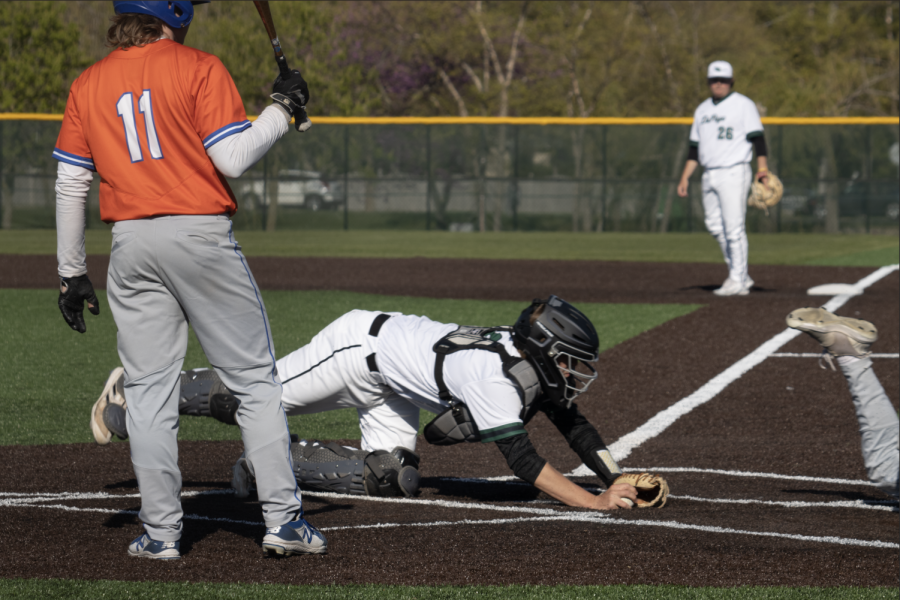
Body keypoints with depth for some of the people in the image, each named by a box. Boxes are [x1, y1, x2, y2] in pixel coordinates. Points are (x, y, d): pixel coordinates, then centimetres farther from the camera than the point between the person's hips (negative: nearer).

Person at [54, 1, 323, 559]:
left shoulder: (88, 85, 9)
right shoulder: (199, 68, -3)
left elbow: (70, 184, 8)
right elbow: (232, 158, -10)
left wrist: (72, 272, 14)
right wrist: (282, 110, 5)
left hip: (131, 242, 3)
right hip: (202, 237, -3)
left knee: (149, 391, 8)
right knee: (256, 380, 5)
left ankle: (162, 533, 5)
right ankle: (283, 520, 2)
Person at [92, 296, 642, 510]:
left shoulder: (535, 368, -10)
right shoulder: (495, 380, -35)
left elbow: (575, 425, -1)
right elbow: (523, 460, -39)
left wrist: (619, 482, -11)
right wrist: (594, 503, -40)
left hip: (388, 382, 8)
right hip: (362, 345, -8)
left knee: (393, 478, -3)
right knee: (257, 396, 1)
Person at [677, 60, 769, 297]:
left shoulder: (743, 105, -2)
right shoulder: (702, 109, 18)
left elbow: (757, 137, -10)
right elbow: (695, 147, 20)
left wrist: (762, 167, -22)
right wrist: (685, 178, 13)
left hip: (734, 173, -7)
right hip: (709, 177, 7)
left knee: (734, 228, -9)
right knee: (715, 226, 7)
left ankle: (737, 281, -5)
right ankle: (741, 276, 15)